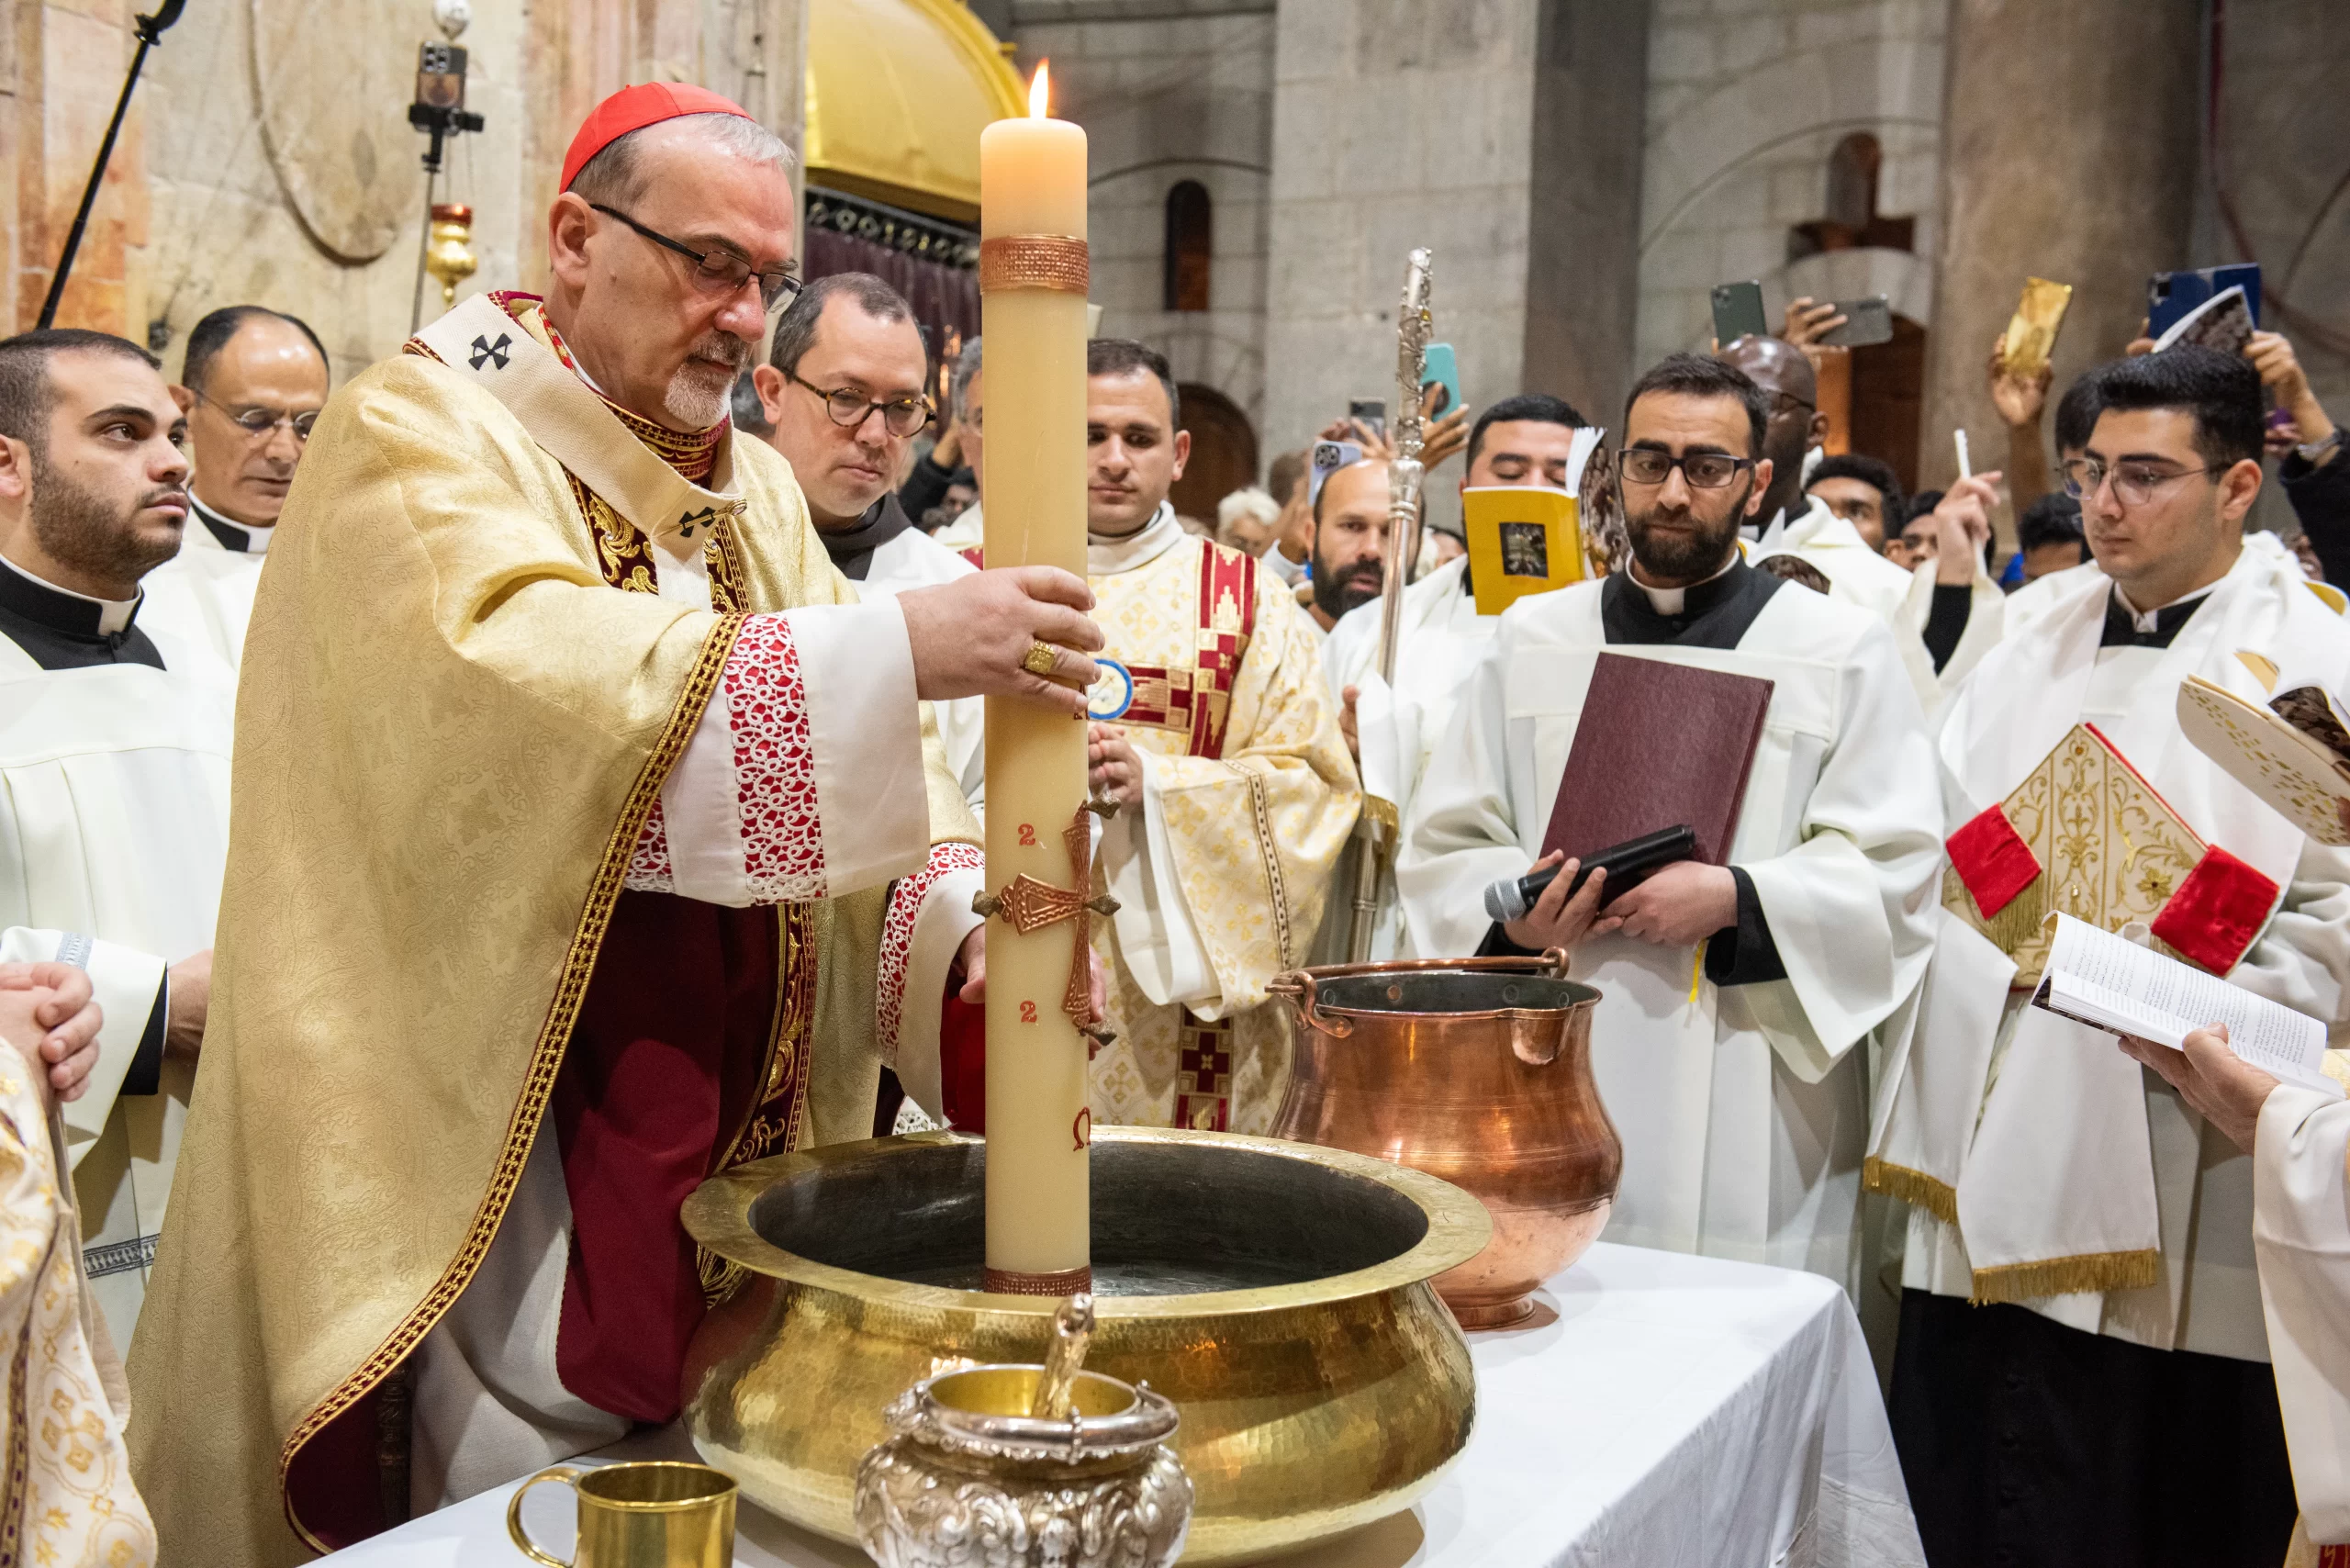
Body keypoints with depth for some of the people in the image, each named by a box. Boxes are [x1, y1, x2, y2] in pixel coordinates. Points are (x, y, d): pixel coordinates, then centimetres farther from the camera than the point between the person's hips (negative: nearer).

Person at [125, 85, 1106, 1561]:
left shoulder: (760, 488, 12)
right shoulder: (418, 435, -8)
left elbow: (868, 755, 3)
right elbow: (514, 673, -28)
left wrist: (965, 922, -18)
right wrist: (891, 646, -37)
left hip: (741, 1124, 6)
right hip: (498, 1127, -6)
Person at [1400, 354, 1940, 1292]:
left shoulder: (1844, 650, 6)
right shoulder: (1531, 637, 13)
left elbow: (1895, 872, -2)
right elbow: (1442, 845, 11)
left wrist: (1735, 901, -16)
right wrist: (1516, 909, -10)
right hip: (1556, 1098, 2)